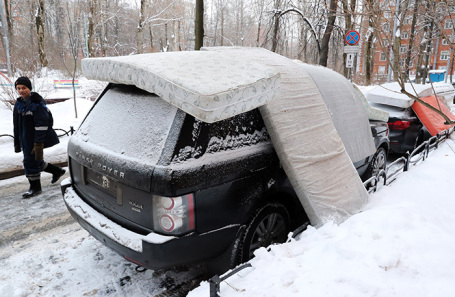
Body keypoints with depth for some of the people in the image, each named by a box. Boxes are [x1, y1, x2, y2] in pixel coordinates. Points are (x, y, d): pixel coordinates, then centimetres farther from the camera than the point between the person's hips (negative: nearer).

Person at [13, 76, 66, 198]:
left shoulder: (37, 103, -15)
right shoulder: (18, 104, 9)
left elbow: (41, 126, -21)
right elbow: (17, 125, 15)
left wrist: (38, 144, -25)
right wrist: (17, 143, 15)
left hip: (35, 140, -8)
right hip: (25, 141, 8)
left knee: (31, 162, -3)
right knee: (35, 162, 16)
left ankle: (35, 188, 14)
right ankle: (57, 171, 35)